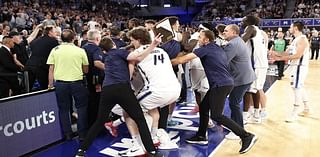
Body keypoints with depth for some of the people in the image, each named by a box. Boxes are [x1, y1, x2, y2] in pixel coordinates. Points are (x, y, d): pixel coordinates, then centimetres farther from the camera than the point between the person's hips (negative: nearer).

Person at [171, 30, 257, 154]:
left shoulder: (206, 49, -6)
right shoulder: (217, 48, 20)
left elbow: (183, 59, -8)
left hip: (221, 84, -10)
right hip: (224, 83, 10)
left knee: (216, 116, -9)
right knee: (203, 107, 14)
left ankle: (246, 136, -5)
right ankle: (201, 136, 23)